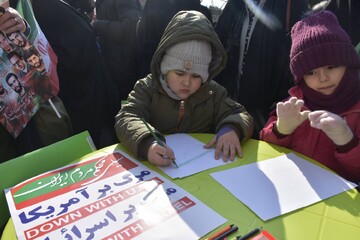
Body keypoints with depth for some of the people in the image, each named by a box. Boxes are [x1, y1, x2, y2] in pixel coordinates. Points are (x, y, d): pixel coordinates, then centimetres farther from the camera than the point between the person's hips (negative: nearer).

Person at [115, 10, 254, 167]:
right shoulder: (147, 88, -4)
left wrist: (231, 129, -21)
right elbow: (127, 119, -17)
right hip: (156, 167, -1)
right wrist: (147, 144, -38)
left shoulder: (213, 93, 3)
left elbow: (241, 116, 3)